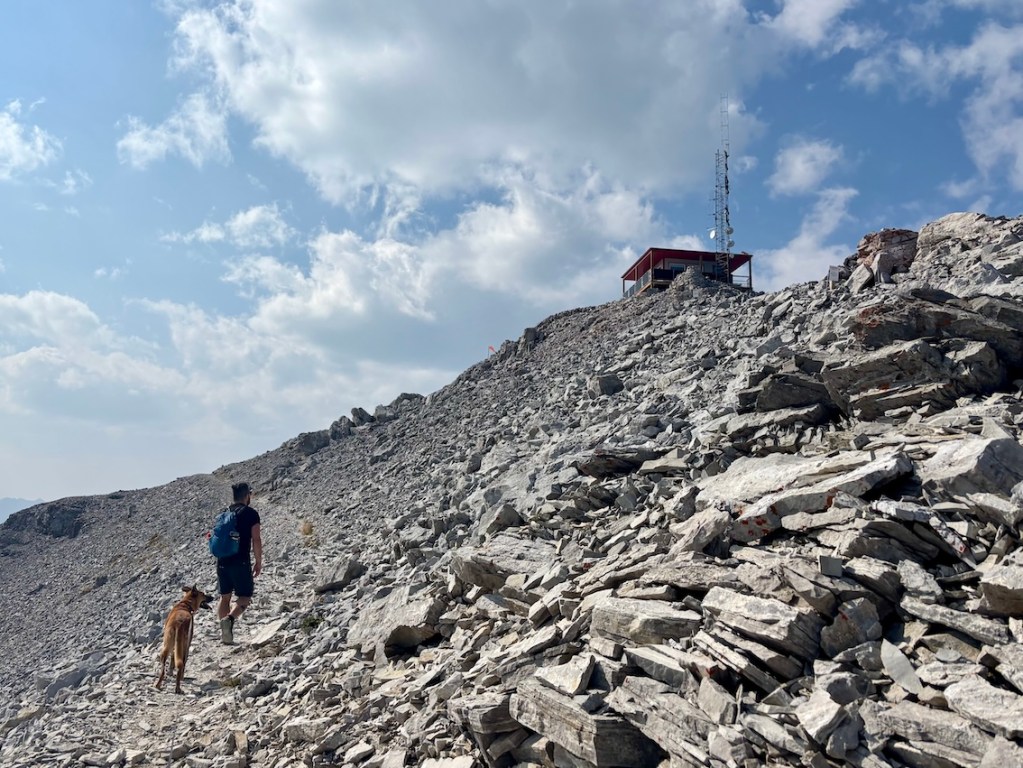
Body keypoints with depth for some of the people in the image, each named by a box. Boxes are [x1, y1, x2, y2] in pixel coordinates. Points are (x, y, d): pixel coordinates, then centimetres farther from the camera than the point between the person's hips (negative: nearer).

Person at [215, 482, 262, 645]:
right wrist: (258, 562, 0)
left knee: (225, 597, 13)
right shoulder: (251, 513, -4)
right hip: (240, 561, -6)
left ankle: (225, 636, 11)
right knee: (245, 596, 2)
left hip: (222, 561, 6)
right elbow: (256, 540, -9)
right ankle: (230, 619, -24)